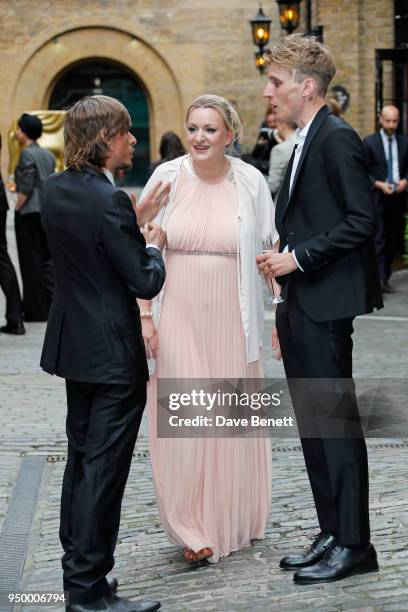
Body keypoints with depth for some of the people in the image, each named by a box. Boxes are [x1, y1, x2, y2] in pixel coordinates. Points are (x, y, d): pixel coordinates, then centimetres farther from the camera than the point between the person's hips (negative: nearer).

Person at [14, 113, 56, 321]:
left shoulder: (26, 153, -11)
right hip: (47, 211, 7)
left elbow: (27, 187, -17)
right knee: (46, 258, 13)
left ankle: (37, 310, 3)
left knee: (31, 260, -1)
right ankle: (53, 305, 10)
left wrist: (18, 208, -10)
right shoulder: (48, 154, 12)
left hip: (29, 211, -7)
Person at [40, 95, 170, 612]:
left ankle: (76, 566, 30)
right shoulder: (110, 200, -22)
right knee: (104, 468, -1)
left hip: (73, 347, 9)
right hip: (113, 353, -9)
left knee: (80, 458, 19)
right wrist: (153, 244, -1)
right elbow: (146, 282, -19)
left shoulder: (54, 190, 3)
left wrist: (139, 218, 12)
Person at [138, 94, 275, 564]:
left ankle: (235, 519, 27)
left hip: (232, 319, 0)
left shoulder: (250, 182, -3)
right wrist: (143, 314, -3)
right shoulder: (167, 178, -3)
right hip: (180, 317, 0)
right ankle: (195, 527, 9)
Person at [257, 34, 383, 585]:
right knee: (312, 426, 12)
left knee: (336, 423, -4)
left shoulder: (338, 139, -11)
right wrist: (284, 310, 18)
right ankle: (332, 534, 21)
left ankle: (354, 545, 5)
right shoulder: (304, 144, 17)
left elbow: (361, 220, -18)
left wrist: (299, 257, -16)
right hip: (299, 306, 9)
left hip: (325, 307, -9)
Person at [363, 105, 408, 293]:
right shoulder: (370, 142, 0)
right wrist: (380, 184, -14)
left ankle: (385, 279, 14)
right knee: (379, 240, -11)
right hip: (378, 197, -4)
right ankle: (379, 279, -15)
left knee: (392, 240, 7)